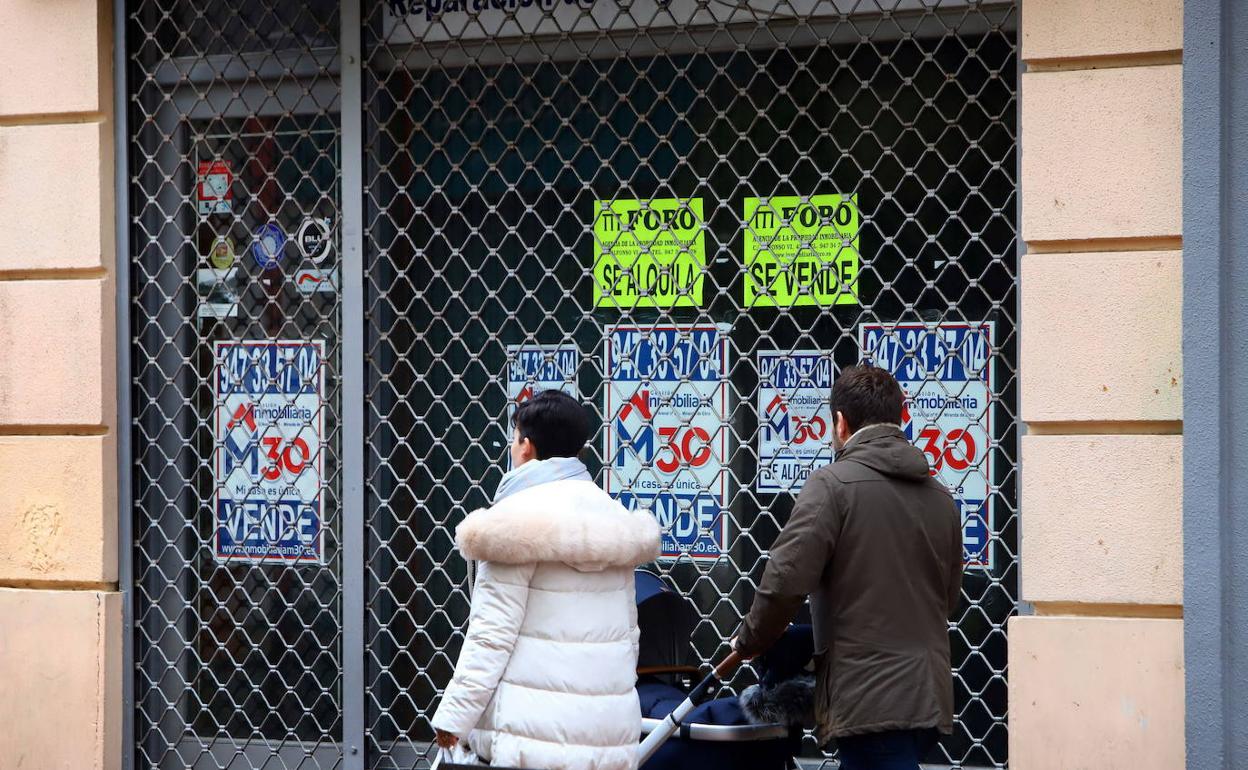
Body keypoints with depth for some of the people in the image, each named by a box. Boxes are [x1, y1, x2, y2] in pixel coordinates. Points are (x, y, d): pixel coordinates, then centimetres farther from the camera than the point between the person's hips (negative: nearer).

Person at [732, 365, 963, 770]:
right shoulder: (939, 496, 13)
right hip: (929, 694, 7)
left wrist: (750, 642, 2)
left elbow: (786, 580, -14)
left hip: (869, 697, -7)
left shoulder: (833, 483, -8)